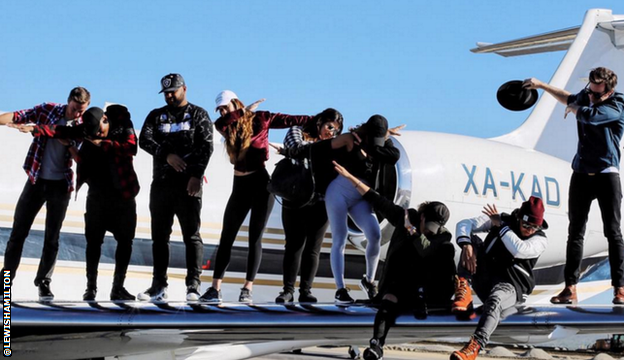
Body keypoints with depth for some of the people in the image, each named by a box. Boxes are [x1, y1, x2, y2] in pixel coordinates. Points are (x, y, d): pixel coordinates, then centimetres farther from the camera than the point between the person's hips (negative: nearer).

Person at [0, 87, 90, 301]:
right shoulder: (47, 110, -5)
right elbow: (20, 116, -13)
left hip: (60, 185, 0)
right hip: (36, 180, 0)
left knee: (52, 237, 6)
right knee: (18, 232, 3)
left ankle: (44, 283, 17)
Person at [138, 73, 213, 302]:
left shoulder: (198, 114, 7)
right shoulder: (156, 116, 16)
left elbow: (206, 146, -4)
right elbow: (144, 140, 0)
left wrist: (196, 175, -16)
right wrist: (167, 155, -15)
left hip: (188, 183, -4)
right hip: (161, 182, 4)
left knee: (192, 235, -5)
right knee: (159, 236, 5)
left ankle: (193, 285, -5)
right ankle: (159, 286, 11)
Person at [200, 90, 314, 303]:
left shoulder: (260, 119, -2)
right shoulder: (226, 127, 8)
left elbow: (292, 120, -7)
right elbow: (219, 123, -16)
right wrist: (243, 112, -18)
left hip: (261, 182, -4)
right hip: (240, 185, 4)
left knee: (255, 238, -3)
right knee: (226, 238, 0)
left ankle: (248, 289, 0)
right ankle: (215, 288, 1)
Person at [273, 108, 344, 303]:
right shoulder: (297, 132, 7)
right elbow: (297, 150, -12)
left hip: (321, 203, 1)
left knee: (313, 248, 2)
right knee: (294, 245, 0)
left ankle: (305, 290, 8)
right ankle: (288, 290, 4)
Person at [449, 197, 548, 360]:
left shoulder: (540, 240, -2)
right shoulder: (503, 219, 4)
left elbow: (519, 249, -25)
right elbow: (464, 224, -5)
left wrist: (500, 225, -14)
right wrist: (466, 246, -25)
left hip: (509, 286, -4)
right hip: (483, 278, 4)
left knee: (494, 301, -39)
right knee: (472, 240, -15)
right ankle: (464, 290, -27)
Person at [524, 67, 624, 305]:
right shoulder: (585, 96, 5)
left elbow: (590, 115, -28)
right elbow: (570, 98, 27)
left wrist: (573, 109, -8)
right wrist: (541, 85, 28)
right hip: (581, 173, 5)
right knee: (575, 232, 1)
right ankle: (570, 288, 2)